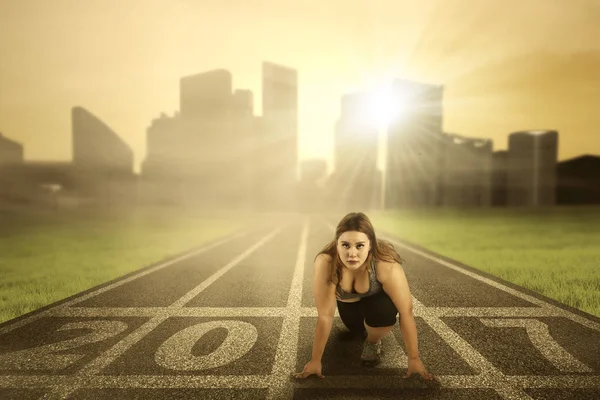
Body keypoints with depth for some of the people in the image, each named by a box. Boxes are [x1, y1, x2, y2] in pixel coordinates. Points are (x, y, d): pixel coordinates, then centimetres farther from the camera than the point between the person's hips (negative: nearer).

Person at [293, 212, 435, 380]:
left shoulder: (387, 266, -40)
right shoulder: (325, 263, -39)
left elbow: (406, 312, -30)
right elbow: (325, 316, -31)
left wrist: (414, 359, -23)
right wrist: (315, 360, -26)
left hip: (377, 297, -3)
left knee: (384, 311, -29)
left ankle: (373, 341, 4)